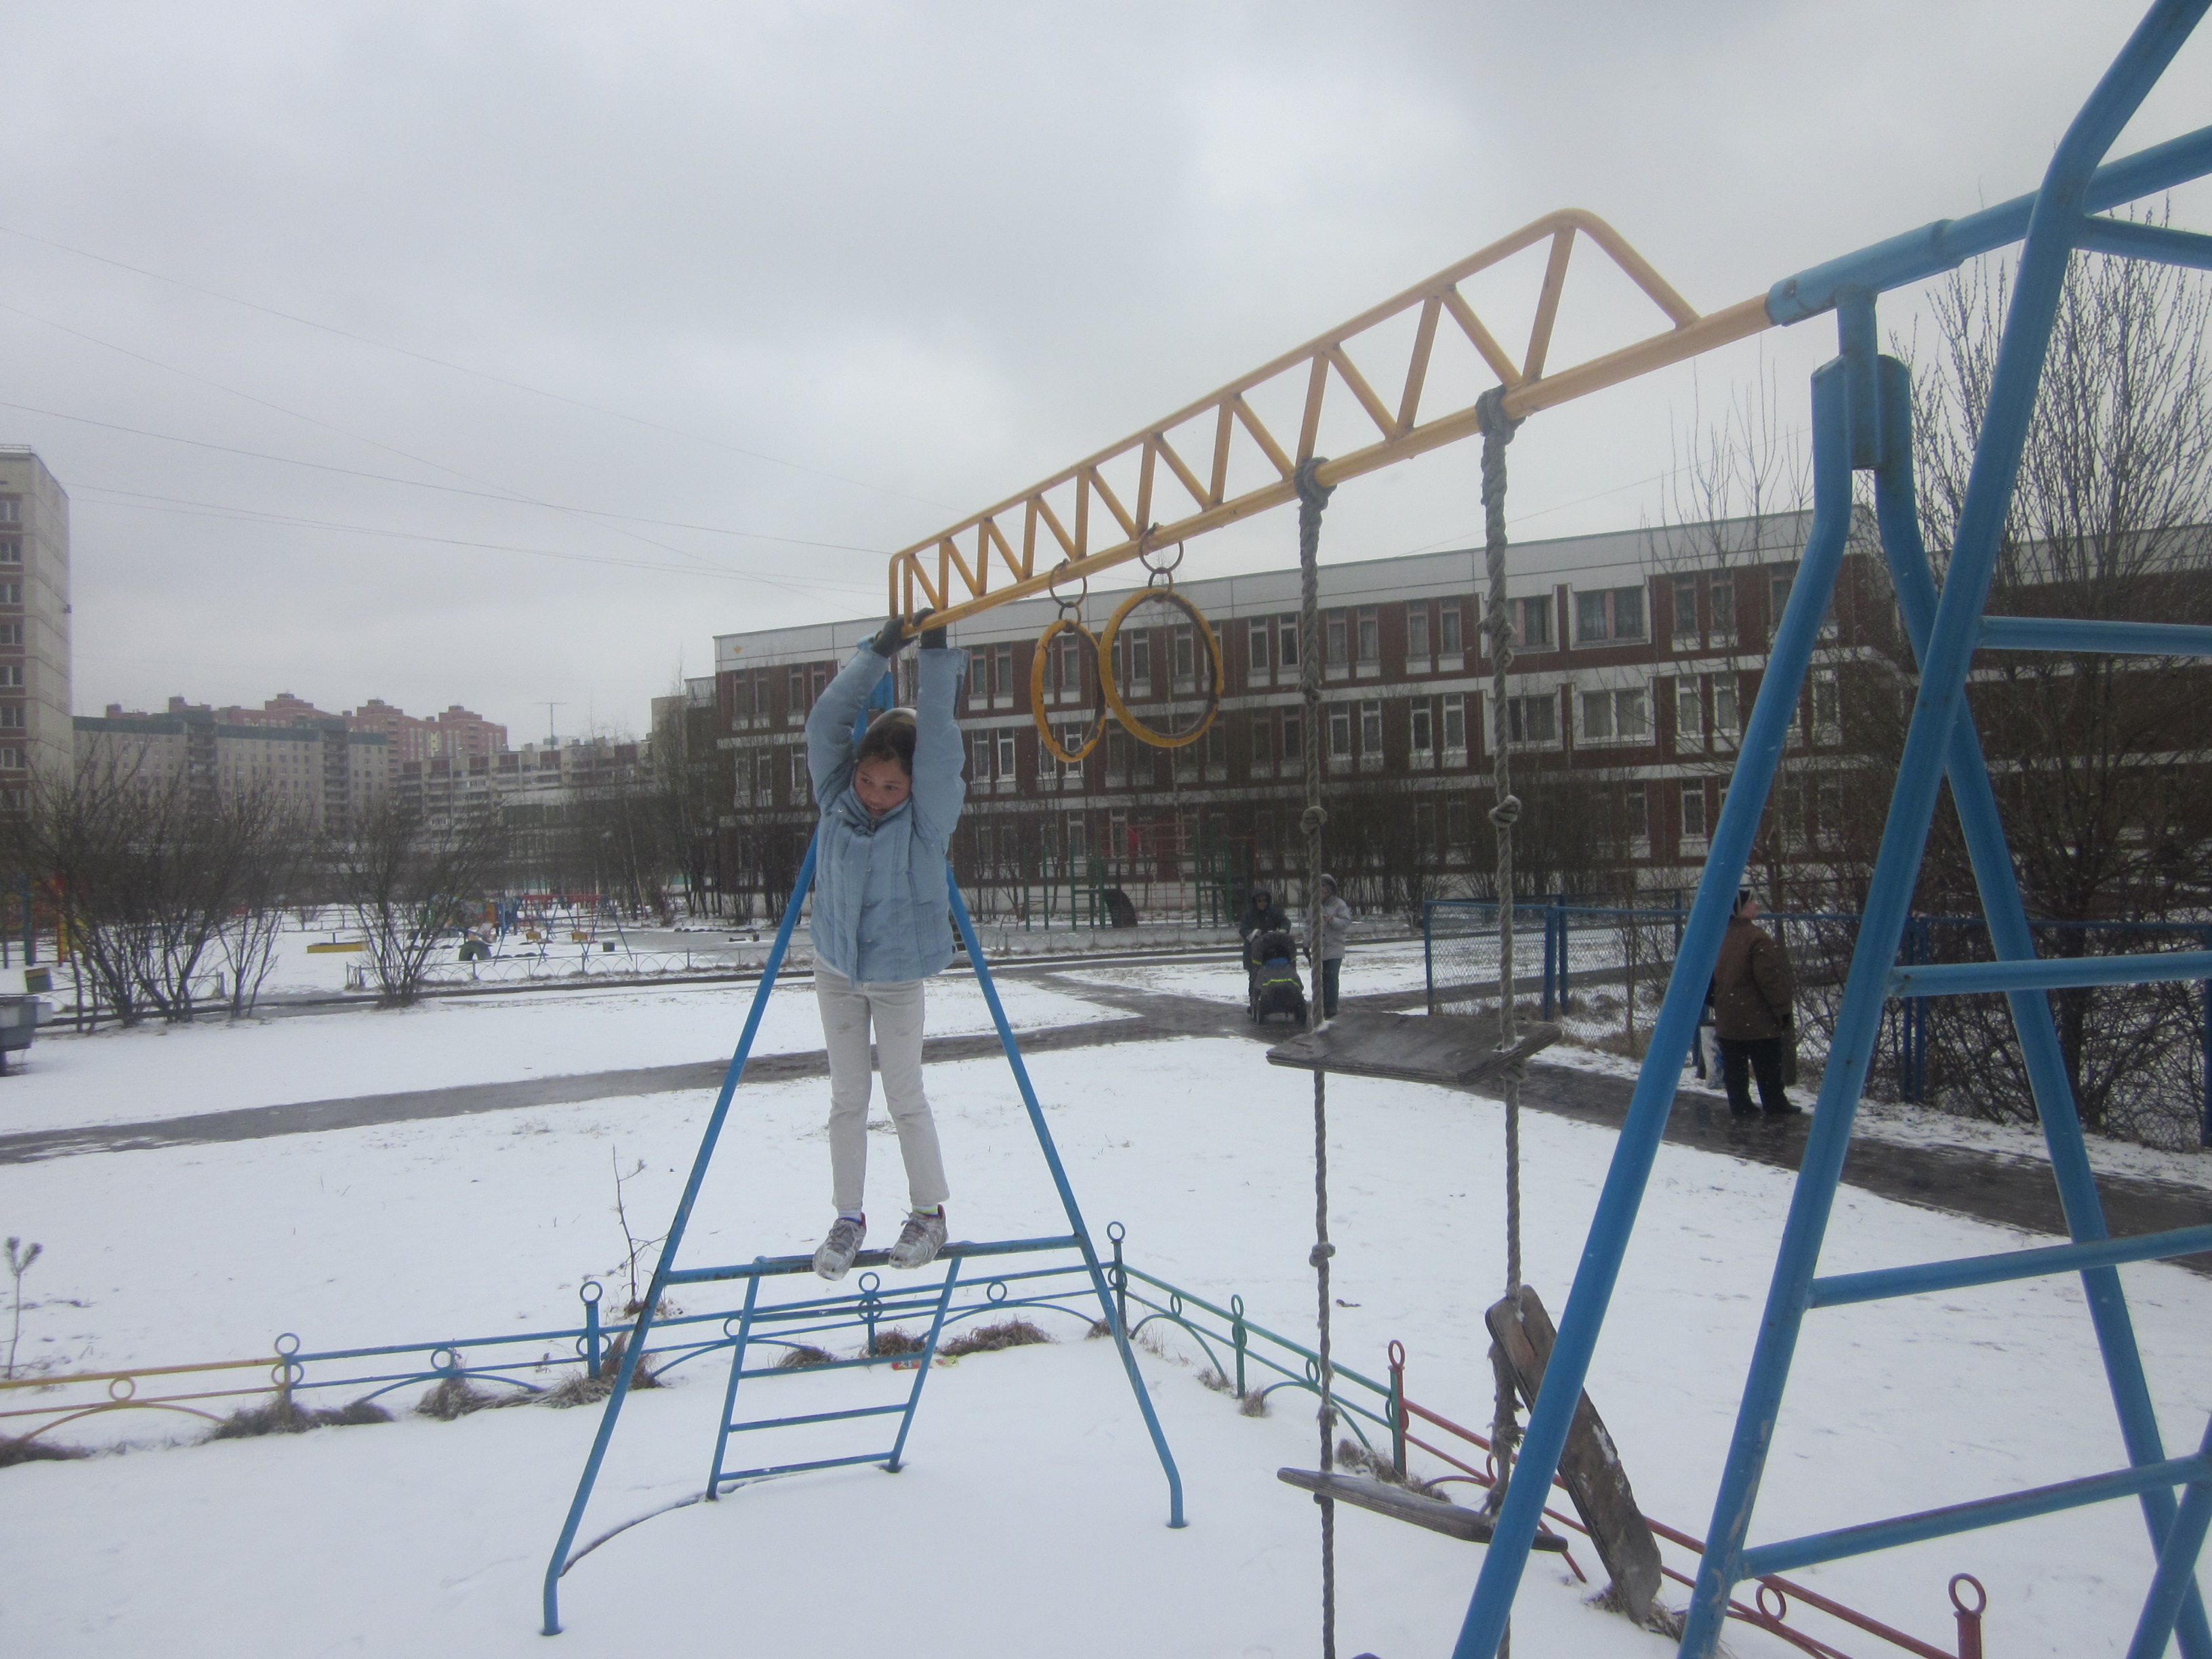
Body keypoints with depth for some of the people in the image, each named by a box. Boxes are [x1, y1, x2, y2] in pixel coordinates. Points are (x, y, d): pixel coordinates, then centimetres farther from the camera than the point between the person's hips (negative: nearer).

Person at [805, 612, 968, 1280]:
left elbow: (940, 744, -32)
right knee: (846, 1097, 11)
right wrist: (880, 652, -21)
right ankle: (848, 1218, 22)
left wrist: (937, 657, -31)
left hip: (897, 973, -4)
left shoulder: (928, 816, -19)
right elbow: (826, 721, -18)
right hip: (834, 965, 4)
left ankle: (929, 1212, 22)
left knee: (905, 1095, 5)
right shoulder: (836, 795, -9)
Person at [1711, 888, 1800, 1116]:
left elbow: (1713, 978, 14)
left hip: (1727, 1018, 7)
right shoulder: (1758, 939, -19)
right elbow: (1770, 979, -19)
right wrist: (1782, 1007, -9)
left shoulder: (1720, 938, 6)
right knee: (1768, 1067, 6)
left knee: (1734, 1067, 9)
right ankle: (1775, 1105, 14)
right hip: (1758, 1020, -7)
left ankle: (1740, 1105, 13)